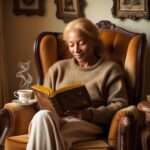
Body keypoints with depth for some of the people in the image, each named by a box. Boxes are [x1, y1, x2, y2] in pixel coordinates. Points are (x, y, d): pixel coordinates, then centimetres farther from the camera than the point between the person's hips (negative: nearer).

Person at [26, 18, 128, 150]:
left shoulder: (110, 69, 16)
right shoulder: (58, 68, 27)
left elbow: (119, 104, 4)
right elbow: (43, 100, 23)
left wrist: (90, 114, -14)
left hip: (88, 123, -3)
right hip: (55, 119, 4)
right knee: (42, 116, -36)